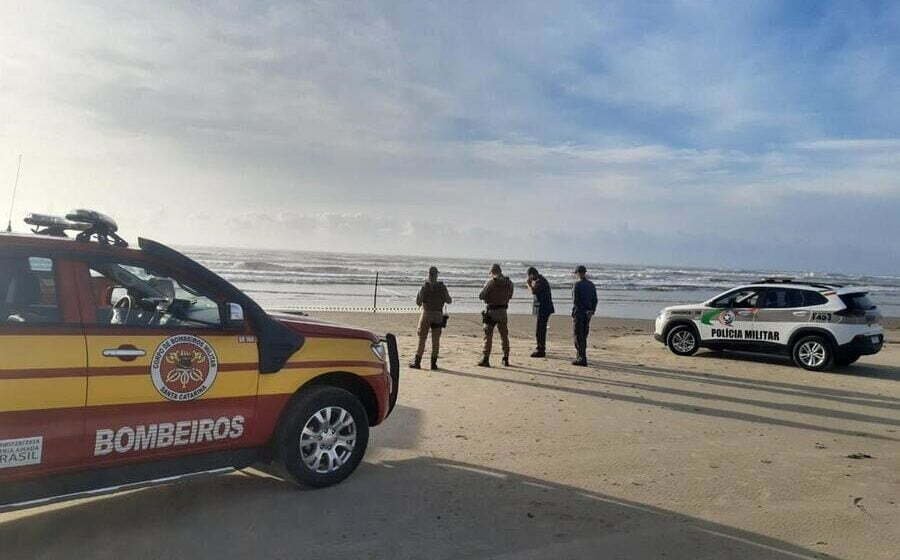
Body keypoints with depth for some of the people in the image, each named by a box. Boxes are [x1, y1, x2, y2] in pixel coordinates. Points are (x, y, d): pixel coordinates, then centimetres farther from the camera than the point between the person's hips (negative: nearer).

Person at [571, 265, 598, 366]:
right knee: (584, 336, 16)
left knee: (578, 336, -2)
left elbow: (575, 300, -17)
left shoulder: (577, 284, -12)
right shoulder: (591, 285, 9)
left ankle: (582, 359, -5)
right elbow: (595, 300, 8)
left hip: (579, 312, -7)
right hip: (588, 314, 7)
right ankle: (581, 357, 24)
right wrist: (592, 311, 7)